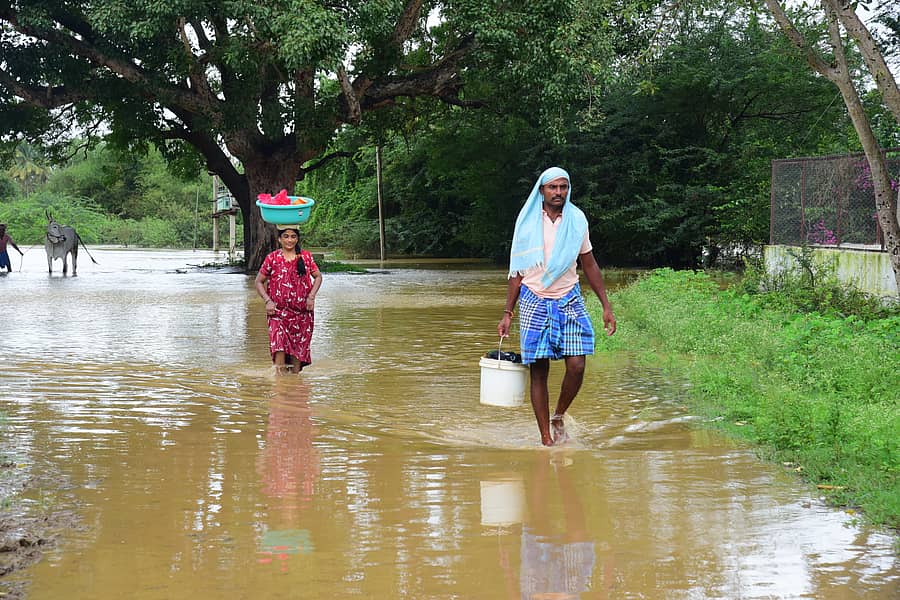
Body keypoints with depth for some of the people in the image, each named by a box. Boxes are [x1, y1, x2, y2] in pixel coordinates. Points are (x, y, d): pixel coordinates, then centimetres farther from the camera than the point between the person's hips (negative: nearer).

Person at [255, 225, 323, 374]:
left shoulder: (306, 257, 6)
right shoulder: (272, 258, 1)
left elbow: (318, 276, 13)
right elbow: (259, 282, 6)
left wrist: (311, 296, -1)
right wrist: (268, 301, -7)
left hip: (302, 312, 2)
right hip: (278, 311, -2)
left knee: (298, 348, 5)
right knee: (279, 346, -17)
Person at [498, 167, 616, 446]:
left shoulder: (577, 220, 4)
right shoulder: (528, 222, 0)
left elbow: (589, 265, 12)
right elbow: (517, 271, 5)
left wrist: (606, 306, 9)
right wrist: (507, 313, 1)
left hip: (569, 300, 2)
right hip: (534, 301, -1)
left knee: (577, 366, -9)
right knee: (539, 371, -2)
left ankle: (558, 417, 17)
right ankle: (545, 436, 6)